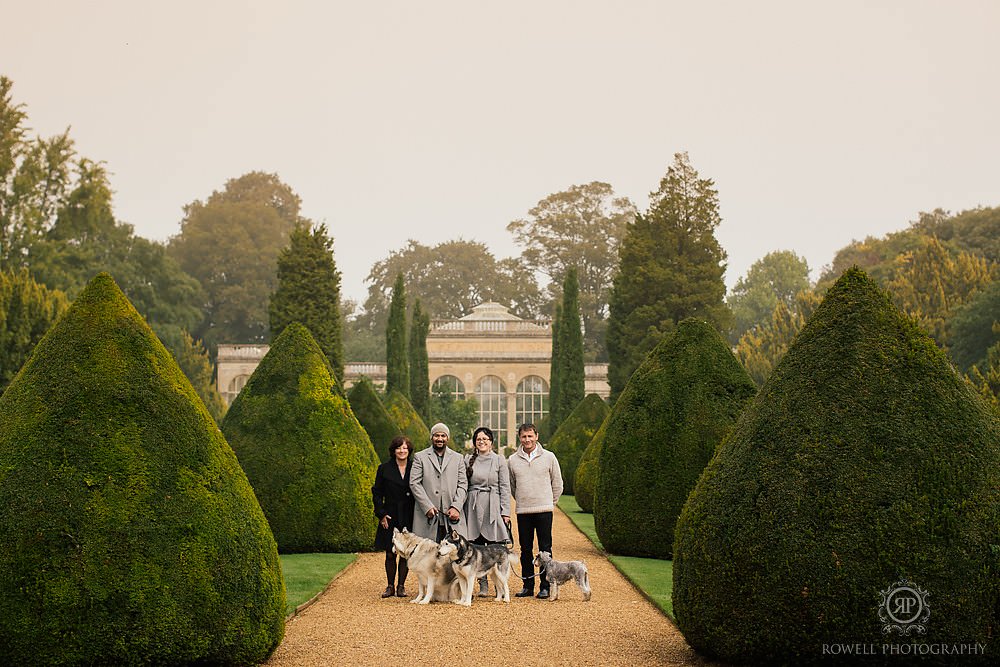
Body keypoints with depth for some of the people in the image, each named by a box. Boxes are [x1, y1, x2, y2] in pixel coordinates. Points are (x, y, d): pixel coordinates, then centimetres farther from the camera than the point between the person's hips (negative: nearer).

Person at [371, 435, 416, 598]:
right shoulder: (384, 469, 4)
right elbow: (377, 493, 6)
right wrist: (381, 514, -4)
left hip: (409, 518, 0)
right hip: (390, 517, 0)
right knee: (390, 554, 3)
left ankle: (401, 586, 12)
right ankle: (390, 586, 13)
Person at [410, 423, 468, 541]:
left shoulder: (457, 458, 16)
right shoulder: (420, 457, 9)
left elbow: (463, 485, 9)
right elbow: (414, 483, 0)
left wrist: (456, 507, -5)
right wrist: (427, 507, -10)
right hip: (428, 516, -2)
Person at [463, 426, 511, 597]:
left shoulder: (499, 460, 3)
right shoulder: (468, 460, 9)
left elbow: (505, 487, 1)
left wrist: (505, 511, -5)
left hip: (493, 507, -2)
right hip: (474, 508, 2)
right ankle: (483, 585, 9)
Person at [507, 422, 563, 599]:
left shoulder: (548, 457, 1)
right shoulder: (512, 460, 5)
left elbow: (557, 484, 9)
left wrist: (550, 503, 10)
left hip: (544, 510, -2)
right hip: (522, 511, 2)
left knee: (545, 549, -1)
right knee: (525, 549, 7)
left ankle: (545, 586, 4)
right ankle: (528, 585, 15)